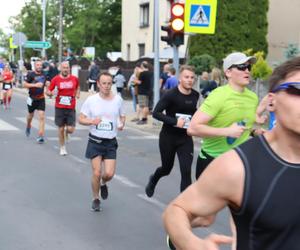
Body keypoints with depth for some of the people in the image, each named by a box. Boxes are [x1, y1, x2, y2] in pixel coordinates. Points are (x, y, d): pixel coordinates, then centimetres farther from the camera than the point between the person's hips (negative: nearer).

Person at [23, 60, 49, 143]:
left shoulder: (43, 74, 2)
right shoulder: (30, 74, -13)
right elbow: (25, 84, -16)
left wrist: (46, 83, -2)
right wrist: (35, 85, -25)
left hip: (41, 98, 2)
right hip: (32, 98, -2)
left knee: (41, 116, -10)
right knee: (31, 115, 17)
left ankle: (41, 136, -10)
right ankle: (28, 126, 50)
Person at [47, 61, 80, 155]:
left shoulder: (74, 79, 2)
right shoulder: (56, 79, -3)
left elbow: (77, 87, 23)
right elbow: (48, 91, 2)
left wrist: (77, 94, 7)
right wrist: (50, 93, -19)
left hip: (71, 108, 1)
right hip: (59, 107, -1)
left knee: (70, 129, -6)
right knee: (61, 129, 6)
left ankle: (66, 132, 33)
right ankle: (62, 147, 24)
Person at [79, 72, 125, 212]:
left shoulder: (118, 99, -1)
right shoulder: (91, 100, -6)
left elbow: (122, 116, 13)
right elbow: (81, 119, -1)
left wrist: (122, 124, -9)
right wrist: (92, 121, -21)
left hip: (111, 142, 1)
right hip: (95, 141, -1)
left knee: (109, 174, -5)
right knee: (97, 173, -3)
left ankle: (103, 184, 33)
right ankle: (96, 199, 22)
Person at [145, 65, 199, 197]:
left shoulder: (195, 95, -1)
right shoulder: (171, 95, -16)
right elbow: (156, 113, -19)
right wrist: (174, 121, -28)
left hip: (185, 138, 3)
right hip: (168, 137, -3)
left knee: (186, 172, -9)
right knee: (167, 168, 16)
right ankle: (153, 180, 51)